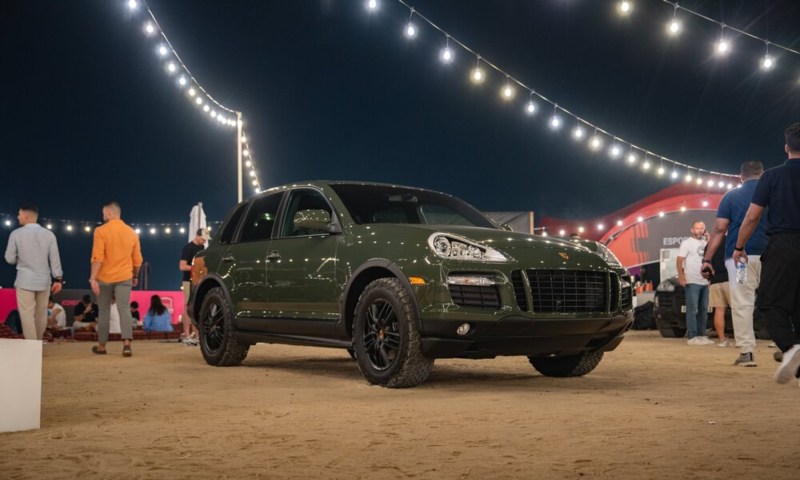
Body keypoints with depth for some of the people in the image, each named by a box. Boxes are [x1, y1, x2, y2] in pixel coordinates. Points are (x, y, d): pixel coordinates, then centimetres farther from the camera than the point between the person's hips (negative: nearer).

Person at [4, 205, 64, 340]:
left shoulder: (16, 234, -6)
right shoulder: (49, 234, -1)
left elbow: (10, 259, 0)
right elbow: (55, 259, -1)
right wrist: (58, 279, 5)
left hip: (25, 280, -3)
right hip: (44, 280, 3)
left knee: (27, 315, 0)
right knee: (41, 314, 14)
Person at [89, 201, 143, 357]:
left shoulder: (101, 231, -8)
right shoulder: (131, 232, 5)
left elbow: (97, 257, -15)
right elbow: (137, 259, 8)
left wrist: (93, 278, -14)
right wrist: (135, 276, 22)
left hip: (105, 277, -2)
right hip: (124, 278, 2)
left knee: (104, 311, 10)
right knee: (124, 309, -4)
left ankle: (101, 345, 20)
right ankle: (127, 343, -21)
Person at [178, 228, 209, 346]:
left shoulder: (202, 247, 14)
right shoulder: (188, 247, -9)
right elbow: (182, 266, -14)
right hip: (189, 281, -7)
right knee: (188, 308, -5)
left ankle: (194, 334, 15)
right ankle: (186, 336, -3)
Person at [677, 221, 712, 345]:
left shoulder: (705, 244, 17)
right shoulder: (687, 243, -2)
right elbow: (679, 261, -8)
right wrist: (681, 277, -18)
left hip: (705, 282, 7)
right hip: (692, 282, -7)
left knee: (703, 310, 10)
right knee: (693, 310, -8)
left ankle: (701, 335, 16)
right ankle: (692, 337, -8)